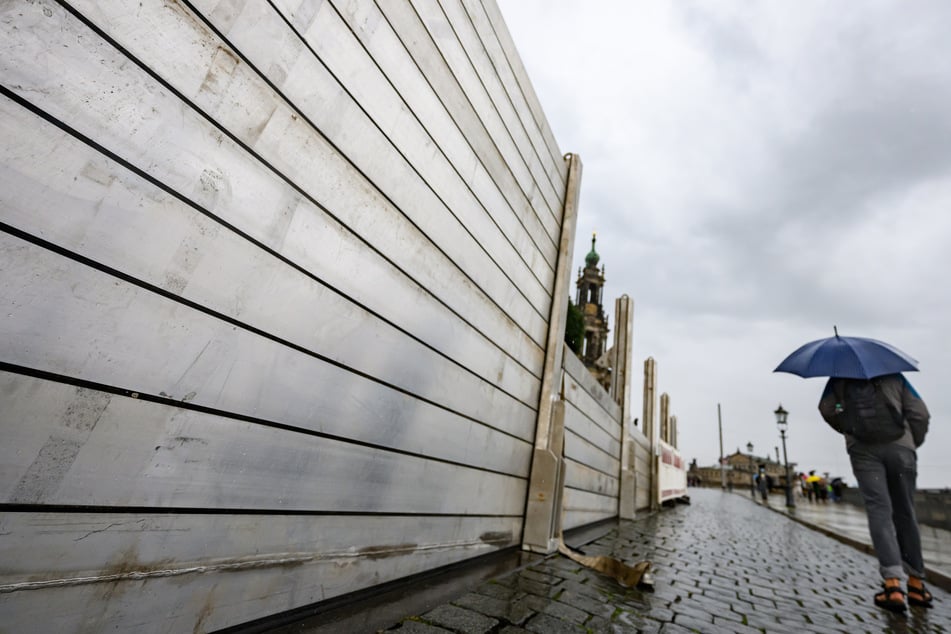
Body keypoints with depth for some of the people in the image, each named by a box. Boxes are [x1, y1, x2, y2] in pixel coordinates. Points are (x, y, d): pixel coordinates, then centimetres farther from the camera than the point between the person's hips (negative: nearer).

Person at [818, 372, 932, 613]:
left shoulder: (840, 379, 14)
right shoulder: (894, 376, 17)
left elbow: (826, 408, 8)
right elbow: (920, 414, 11)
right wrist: (914, 444, 22)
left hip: (863, 448, -2)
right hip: (899, 447, 2)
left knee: (879, 511, -6)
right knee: (905, 514, 11)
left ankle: (893, 584, -15)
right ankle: (916, 584, 17)